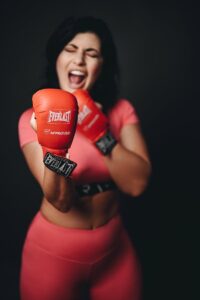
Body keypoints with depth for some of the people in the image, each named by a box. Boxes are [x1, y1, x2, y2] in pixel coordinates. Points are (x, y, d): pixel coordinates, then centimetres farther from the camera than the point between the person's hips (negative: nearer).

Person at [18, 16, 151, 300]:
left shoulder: (121, 110, -6)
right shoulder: (33, 118, -13)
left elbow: (137, 184, -16)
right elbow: (60, 201, -20)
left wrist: (100, 134, -25)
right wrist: (55, 151, -37)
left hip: (115, 247, 3)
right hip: (53, 251, -2)